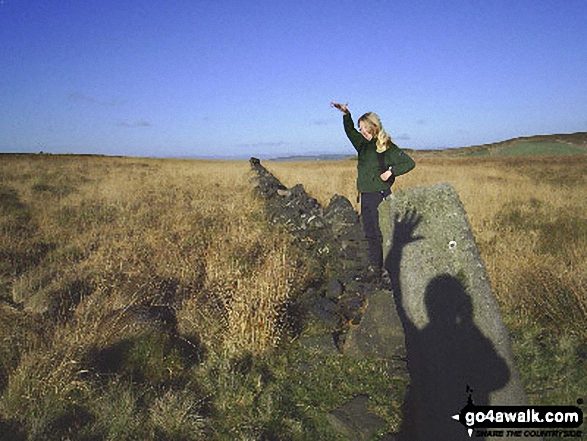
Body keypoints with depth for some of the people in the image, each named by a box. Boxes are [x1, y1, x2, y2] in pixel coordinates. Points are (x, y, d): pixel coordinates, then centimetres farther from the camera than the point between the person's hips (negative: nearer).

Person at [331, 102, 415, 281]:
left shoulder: (388, 148, -10)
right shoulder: (363, 144, 11)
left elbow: (409, 163, -10)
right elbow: (350, 131, 25)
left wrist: (391, 171, -18)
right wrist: (346, 114, 12)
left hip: (380, 195, -7)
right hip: (365, 195, 8)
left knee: (382, 233, -5)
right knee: (370, 234, 13)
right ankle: (375, 265, 24)